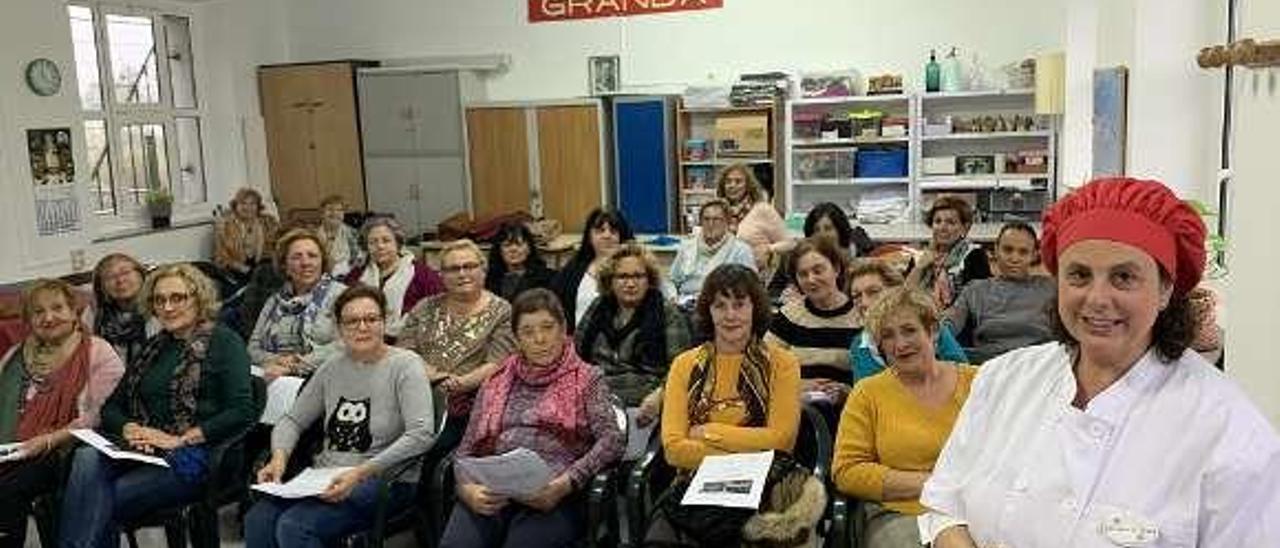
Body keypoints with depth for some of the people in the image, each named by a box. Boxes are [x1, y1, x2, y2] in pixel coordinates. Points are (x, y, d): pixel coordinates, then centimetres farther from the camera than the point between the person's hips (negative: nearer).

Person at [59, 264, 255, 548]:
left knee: (99, 506, -26)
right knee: (87, 458, -27)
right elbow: (111, 408, 22)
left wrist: (180, 439, -13)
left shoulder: (224, 342, 3)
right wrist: (129, 429, -2)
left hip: (192, 457, -5)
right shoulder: (153, 348, 24)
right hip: (138, 450, 6)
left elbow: (241, 412, -9)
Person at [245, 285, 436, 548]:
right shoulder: (333, 366, 12)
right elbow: (293, 419, 17)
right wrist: (279, 457, -5)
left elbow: (422, 435, -19)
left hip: (384, 482, -5)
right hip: (324, 476, 6)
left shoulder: (405, 365, -7)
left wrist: (361, 472, -25)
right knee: (256, 521, -20)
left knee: (293, 527, -27)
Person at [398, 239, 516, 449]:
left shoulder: (501, 313, 8)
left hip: (467, 408, -3)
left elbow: (496, 366, -3)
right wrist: (425, 372, -9)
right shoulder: (425, 308, 21)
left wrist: (460, 383, -18)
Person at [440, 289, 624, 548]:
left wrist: (566, 483, -16)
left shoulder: (587, 379, 13)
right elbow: (467, 449, 18)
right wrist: (468, 488, -4)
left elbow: (612, 440, -1)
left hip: (552, 497, -2)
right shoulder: (497, 383, 23)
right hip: (491, 493, 2)